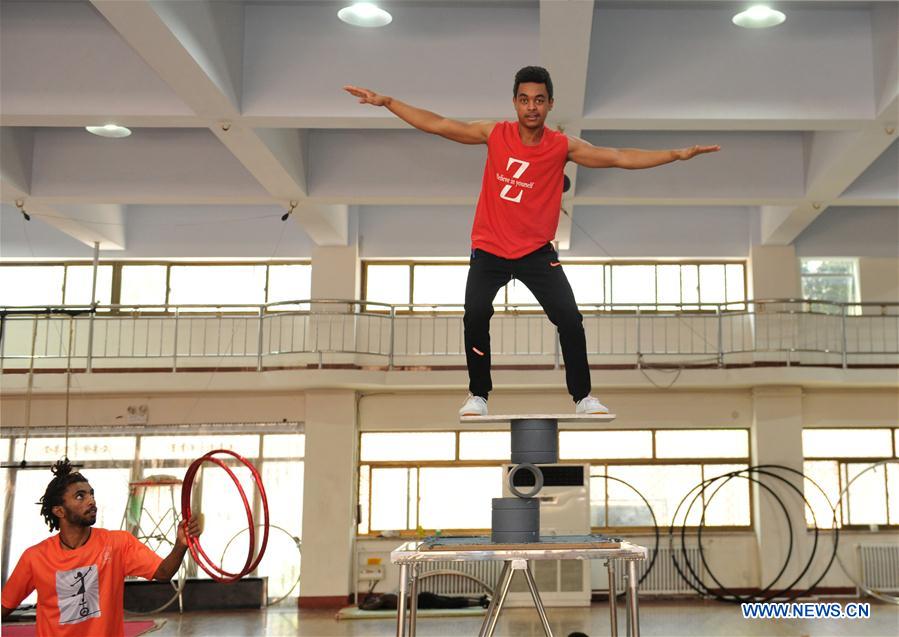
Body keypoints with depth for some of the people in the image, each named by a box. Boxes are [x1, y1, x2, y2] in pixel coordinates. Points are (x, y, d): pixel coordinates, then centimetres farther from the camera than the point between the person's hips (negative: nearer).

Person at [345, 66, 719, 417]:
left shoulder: (563, 146, -6)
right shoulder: (494, 134, -3)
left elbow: (619, 158, -10)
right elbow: (437, 125, -1)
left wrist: (676, 155, -17)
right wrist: (386, 101, -4)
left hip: (536, 251, 0)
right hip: (489, 249, 0)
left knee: (570, 318, -10)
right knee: (475, 315, -17)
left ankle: (583, 397, 10)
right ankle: (478, 395, 5)